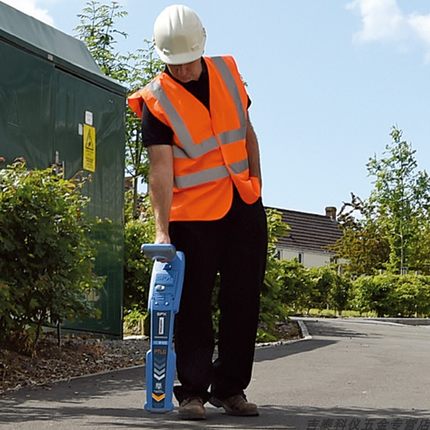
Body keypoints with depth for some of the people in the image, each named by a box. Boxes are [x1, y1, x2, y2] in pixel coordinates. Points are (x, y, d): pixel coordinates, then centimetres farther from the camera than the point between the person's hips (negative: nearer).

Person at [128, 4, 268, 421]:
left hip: (244, 207, 5)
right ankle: (193, 391, 8)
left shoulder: (227, 72, 4)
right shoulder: (156, 100, -11)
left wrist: (255, 180, 12)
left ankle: (230, 387, 18)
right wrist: (162, 229, -25)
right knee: (193, 305, -1)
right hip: (193, 214, -4)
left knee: (243, 301, 8)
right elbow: (161, 168, -19)